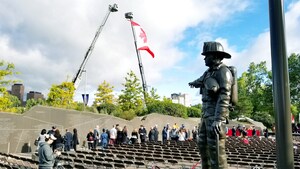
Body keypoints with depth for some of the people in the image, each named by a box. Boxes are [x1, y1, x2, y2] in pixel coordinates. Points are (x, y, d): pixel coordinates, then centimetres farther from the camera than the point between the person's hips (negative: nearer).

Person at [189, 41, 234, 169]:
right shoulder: (210, 72, 15)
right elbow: (201, 80, 36)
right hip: (207, 114, 10)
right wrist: (193, 83, 53)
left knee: (215, 149, -12)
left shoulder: (223, 72, -12)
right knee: (203, 145, 13)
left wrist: (218, 120, -29)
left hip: (216, 115, -10)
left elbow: (224, 97, -22)